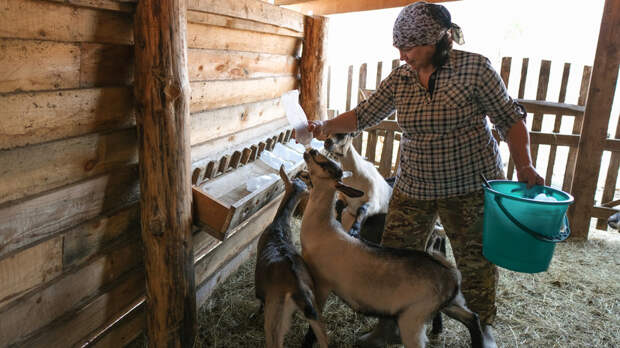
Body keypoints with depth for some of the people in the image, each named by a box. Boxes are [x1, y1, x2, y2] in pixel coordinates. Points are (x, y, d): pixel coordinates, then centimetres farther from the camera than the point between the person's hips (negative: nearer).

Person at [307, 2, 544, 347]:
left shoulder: (474, 67, -11)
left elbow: (510, 119, -7)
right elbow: (365, 114, 5)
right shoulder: (399, 79, 1)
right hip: (414, 187, 4)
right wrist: (326, 127, -9)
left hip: (472, 186, -3)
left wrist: (525, 166, -17)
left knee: (476, 262, 10)